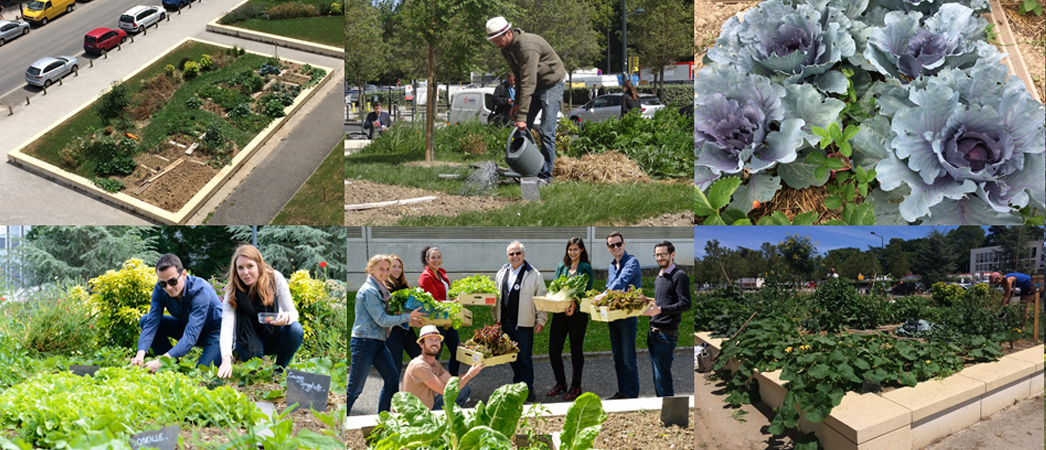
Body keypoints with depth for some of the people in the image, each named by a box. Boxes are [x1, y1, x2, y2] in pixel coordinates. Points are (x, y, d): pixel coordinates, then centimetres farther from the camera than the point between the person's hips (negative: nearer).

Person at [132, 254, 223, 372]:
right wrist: (140, 354, -38)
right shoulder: (160, 289, -16)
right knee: (145, 320, -10)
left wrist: (161, 361, -50)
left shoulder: (200, 290, -34)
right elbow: (151, 323, -20)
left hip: (214, 331, -6)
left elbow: (192, 335, -40)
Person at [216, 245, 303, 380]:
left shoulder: (275, 279, -17)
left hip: (274, 336, 1)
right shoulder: (233, 291, -18)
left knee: (296, 330, -30)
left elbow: (293, 313, -15)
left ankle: (278, 371, -7)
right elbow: (226, 326, -29)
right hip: (250, 342, -1)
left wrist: (286, 317, -43)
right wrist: (226, 360, -45)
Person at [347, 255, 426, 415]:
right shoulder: (369, 291, -15)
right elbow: (382, 320, -18)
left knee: (392, 379, 10)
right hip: (364, 342, -10)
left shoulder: (381, 290, 14)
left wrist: (408, 321, 6)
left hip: (378, 343, 10)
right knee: (355, 388, -5)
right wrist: (407, 317, -12)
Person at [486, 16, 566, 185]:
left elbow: (528, 82, -36)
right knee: (522, 128, 1)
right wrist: (517, 102, 5)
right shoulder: (506, 48, -2)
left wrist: (522, 115, -39)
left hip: (552, 84, -9)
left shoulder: (527, 46, -32)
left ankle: (545, 175, -5)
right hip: (534, 86, 9)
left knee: (546, 132, -11)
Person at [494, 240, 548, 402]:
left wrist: (541, 320, -6)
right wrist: (496, 318, 15)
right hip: (505, 323, 5)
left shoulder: (534, 274, -3)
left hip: (523, 324, -5)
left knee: (525, 358, -2)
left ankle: (528, 390, 8)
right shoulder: (502, 273, 12)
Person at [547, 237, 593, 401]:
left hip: (578, 313, -4)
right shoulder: (561, 266, 14)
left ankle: (576, 386, 15)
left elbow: (587, 291, -5)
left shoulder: (586, 268, 1)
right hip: (559, 312, 4)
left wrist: (575, 304, -22)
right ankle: (560, 383, 20)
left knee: (576, 349, 4)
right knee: (554, 349, 2)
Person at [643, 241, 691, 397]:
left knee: (662, 379, -9)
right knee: (656, 378, 12)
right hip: (653, 332, 9)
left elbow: (685, 304, -16)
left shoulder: (679, 276, -8)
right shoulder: (658, 278, 19)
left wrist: (660, 310, -23)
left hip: (667, 333, -9)